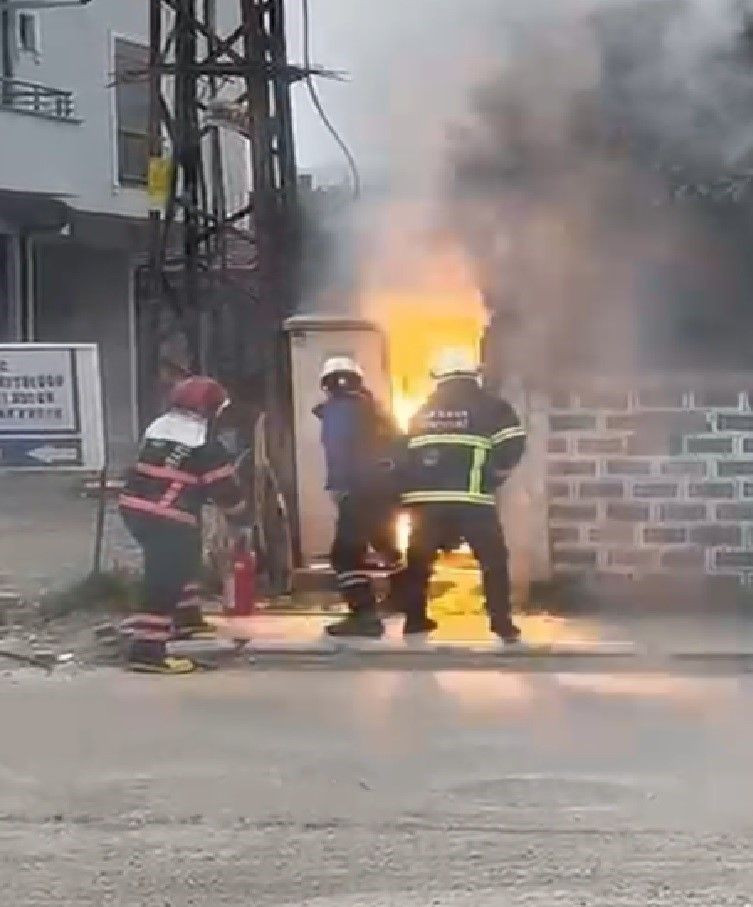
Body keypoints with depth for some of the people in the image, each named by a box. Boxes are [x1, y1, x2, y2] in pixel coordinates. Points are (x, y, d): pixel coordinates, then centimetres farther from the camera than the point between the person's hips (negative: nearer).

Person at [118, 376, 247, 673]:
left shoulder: (156, 428, 16)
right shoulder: (206, 445, -5)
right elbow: (224, 487, 0)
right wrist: (240, 515, 18)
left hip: (135, 508, 8)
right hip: (169, 518, -8)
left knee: (184, 559, 29)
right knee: (165, 581, -8)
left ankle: (186, 617, 41)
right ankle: (147, 649, -15)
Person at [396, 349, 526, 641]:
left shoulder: (422, 411, 17)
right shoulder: (488, 406, 3)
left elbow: (405, 452, 16)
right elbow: (512, 445, -6)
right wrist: (494, 475, 8)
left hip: (426, 498, 4)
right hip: (471, 498, -3)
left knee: (419, 558, 17)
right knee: (493, 559, 6)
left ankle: (415, 618, 18)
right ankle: (501, 622, -1)